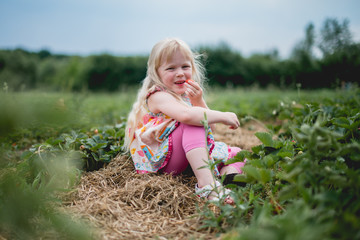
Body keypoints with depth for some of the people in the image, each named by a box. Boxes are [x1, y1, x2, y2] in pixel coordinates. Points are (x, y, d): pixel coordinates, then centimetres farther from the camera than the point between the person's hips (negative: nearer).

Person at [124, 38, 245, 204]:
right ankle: (206, 184, -40)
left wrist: (199, 101, -13)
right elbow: (186, 115, -40)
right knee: (193, 124, -32)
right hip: (162, 160, -9)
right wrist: (223, 116, -30)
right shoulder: (159, 97, -17)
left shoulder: (189, 94, 10)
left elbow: (209, 126, 2)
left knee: (235, 152, 7)